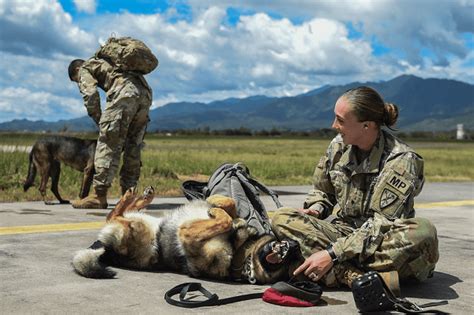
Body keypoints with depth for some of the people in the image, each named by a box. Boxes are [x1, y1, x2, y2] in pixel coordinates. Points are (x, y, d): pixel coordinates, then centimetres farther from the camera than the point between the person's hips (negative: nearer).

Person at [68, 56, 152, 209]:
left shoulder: (84, 69, 19)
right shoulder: (105, 63, 40)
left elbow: (91, 94, -2)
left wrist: (99, 121, 8)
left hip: (124, 92, -7)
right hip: (145, 93, 7)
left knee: (108, 144, -7)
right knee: (132, 148, 12)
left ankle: (99, 196, -10)